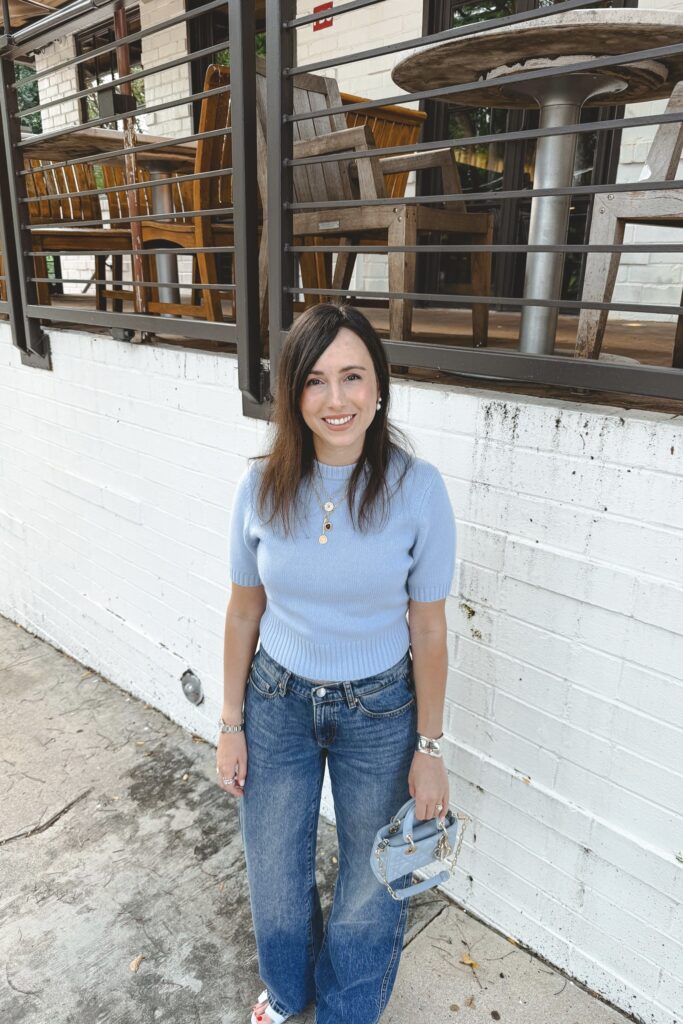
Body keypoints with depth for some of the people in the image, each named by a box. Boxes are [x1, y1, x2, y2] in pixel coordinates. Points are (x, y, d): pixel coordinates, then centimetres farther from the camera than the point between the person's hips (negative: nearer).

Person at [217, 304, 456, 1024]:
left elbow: (428, 629, -11)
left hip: (379, 712, -1)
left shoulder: (418, 488, -18)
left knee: (371, 880, 20)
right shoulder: (262, 486, -12)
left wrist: (429, 748, -6)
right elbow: (244, 612, -2)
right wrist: (231, 725, 2)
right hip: (278, 702, 2)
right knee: (273, 869, 23)